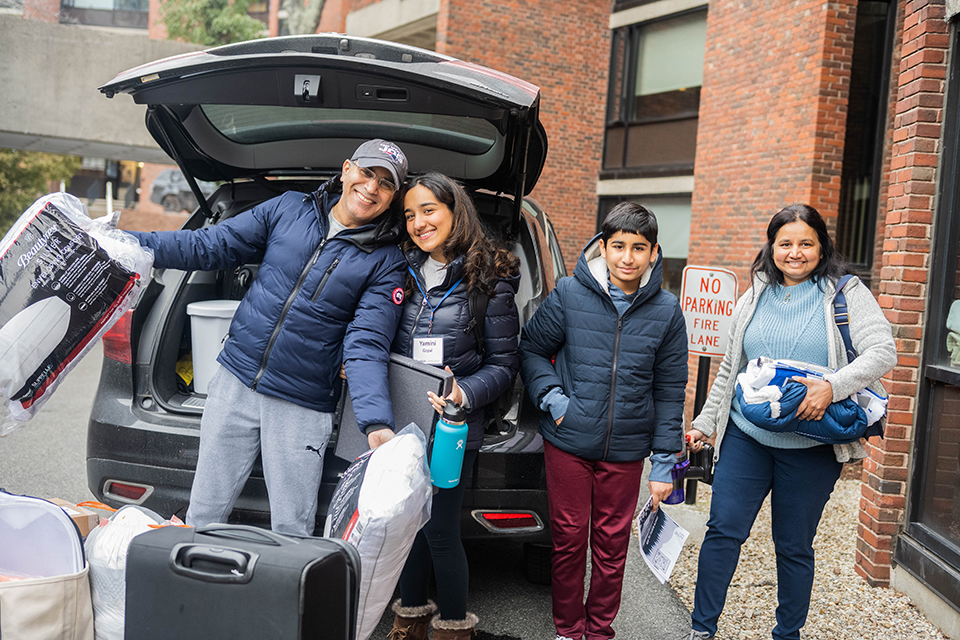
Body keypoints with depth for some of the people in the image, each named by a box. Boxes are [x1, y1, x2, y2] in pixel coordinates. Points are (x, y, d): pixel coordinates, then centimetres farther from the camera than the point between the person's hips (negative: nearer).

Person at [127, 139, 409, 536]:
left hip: (302, 408, -2)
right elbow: (209, 246, 8)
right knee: (203, 516, 13)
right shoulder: (289, 209, 3)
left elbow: (366, 346, -13)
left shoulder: (386, 262, -5)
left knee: (292, 534, 4)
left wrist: (376, 423, -27)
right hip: (235, 382, 3)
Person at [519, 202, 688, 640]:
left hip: (626, 451, 1)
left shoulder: (666, 311, -2)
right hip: (568, 443, -1)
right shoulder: (569, 295, -6)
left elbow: (669, 392, 3)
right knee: (569, 539, 9)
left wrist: (664, 463, 2)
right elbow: (531, 349, 6)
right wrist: (553, 398, -10)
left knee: (612, 544, 11)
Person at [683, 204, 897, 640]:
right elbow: (729, 370, 16)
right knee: (723, 529, -1)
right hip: (746, 436, 3)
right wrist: (705, 422, 14)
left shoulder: (847, 294, 0)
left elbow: (883, 352, -12)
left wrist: (832, 386, -27)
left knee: (794, 546, 9)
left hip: (810, 448, -3)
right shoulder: (755, 298, 11)